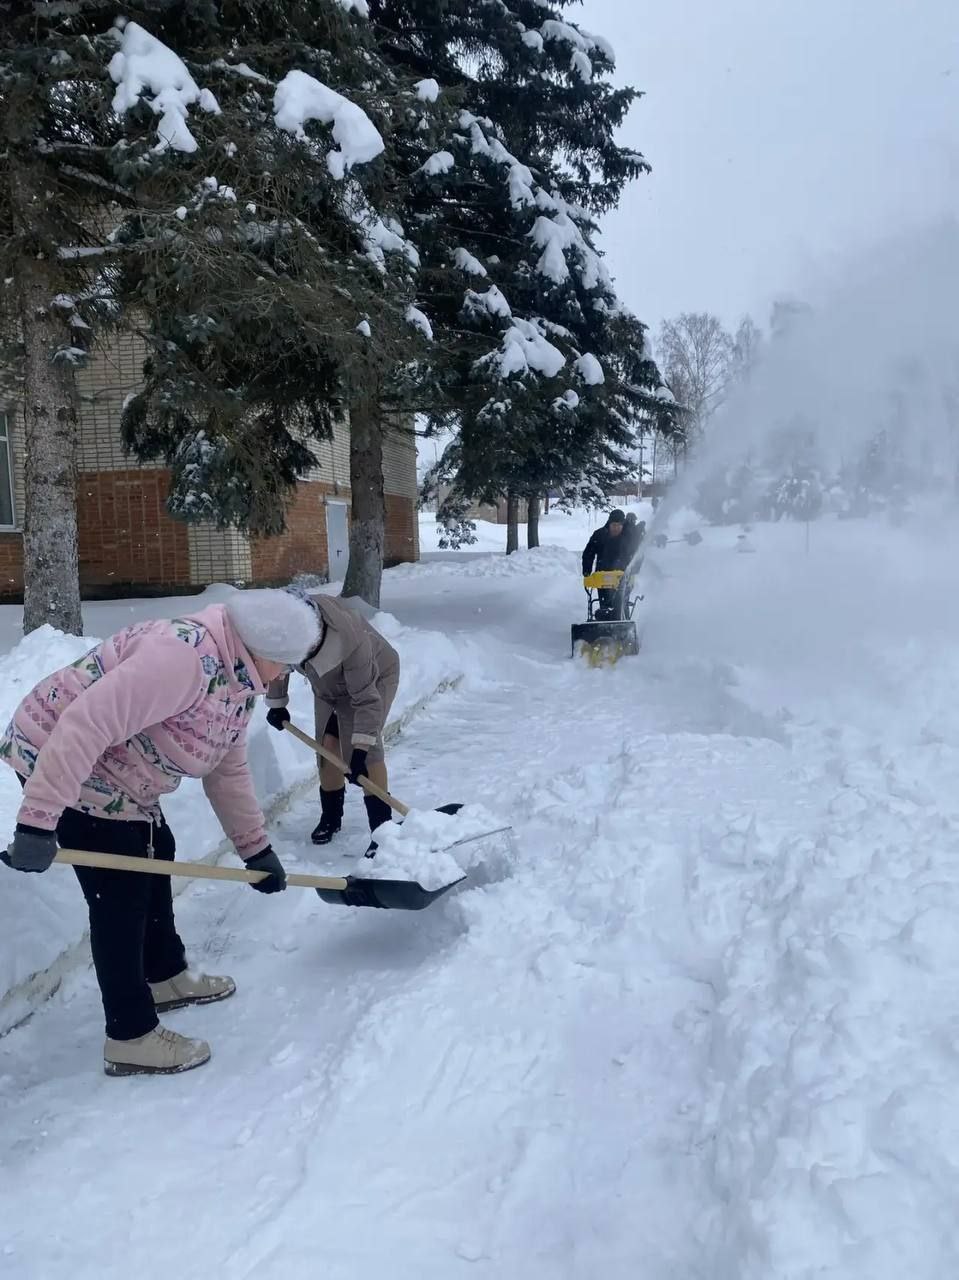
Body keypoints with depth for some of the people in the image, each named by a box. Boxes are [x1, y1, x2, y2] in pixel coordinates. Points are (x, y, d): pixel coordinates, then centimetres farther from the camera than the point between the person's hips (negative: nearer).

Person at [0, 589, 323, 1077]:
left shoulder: (238, 682, 1)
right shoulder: (186, 654, -31)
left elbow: (227, 772, 11)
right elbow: (85, 723, -35)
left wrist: (256, 848, 12)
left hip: (110, 773, 10)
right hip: (58, 760, -10)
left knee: (156, 855, 21)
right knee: (122, 895, -5)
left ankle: (165, 975, 41)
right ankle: (131, 1039, 10)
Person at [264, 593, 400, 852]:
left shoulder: (351, 641, -45)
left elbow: (366, 698, -39)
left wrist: (360, 751, -40)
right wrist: (276, 704, 4)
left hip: (375, 676, -5)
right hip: (329, 685, 6)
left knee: (368, 748, -19)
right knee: (327, 745, -1)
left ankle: (382, 827, -14)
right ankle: (330, 817, 17)